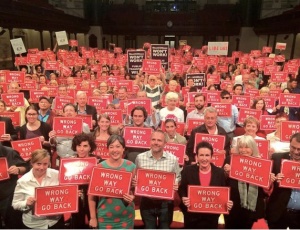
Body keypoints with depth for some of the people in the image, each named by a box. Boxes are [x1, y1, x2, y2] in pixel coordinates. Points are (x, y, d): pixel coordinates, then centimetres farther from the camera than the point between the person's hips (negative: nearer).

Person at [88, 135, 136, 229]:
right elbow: (92, 194, -4)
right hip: (105, 217, -1)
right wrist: (93, 217, -4)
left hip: (126, 216, 2)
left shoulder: (131, 166, -2)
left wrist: (133, 197, -13)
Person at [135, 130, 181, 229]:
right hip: (147, 201, 0)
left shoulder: (173, 159, -7)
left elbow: (178, 178, 6)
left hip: (166, 202, 0)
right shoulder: (140, 158, -7)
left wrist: (176, 185, -15)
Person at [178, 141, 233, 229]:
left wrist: (228, 203, -16)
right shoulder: (188, 170, -7)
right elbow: (181, 189, -2)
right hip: (192, 217, -1)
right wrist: (184, 198, -22)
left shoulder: (220, 172, -3)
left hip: (212, 217, 1)